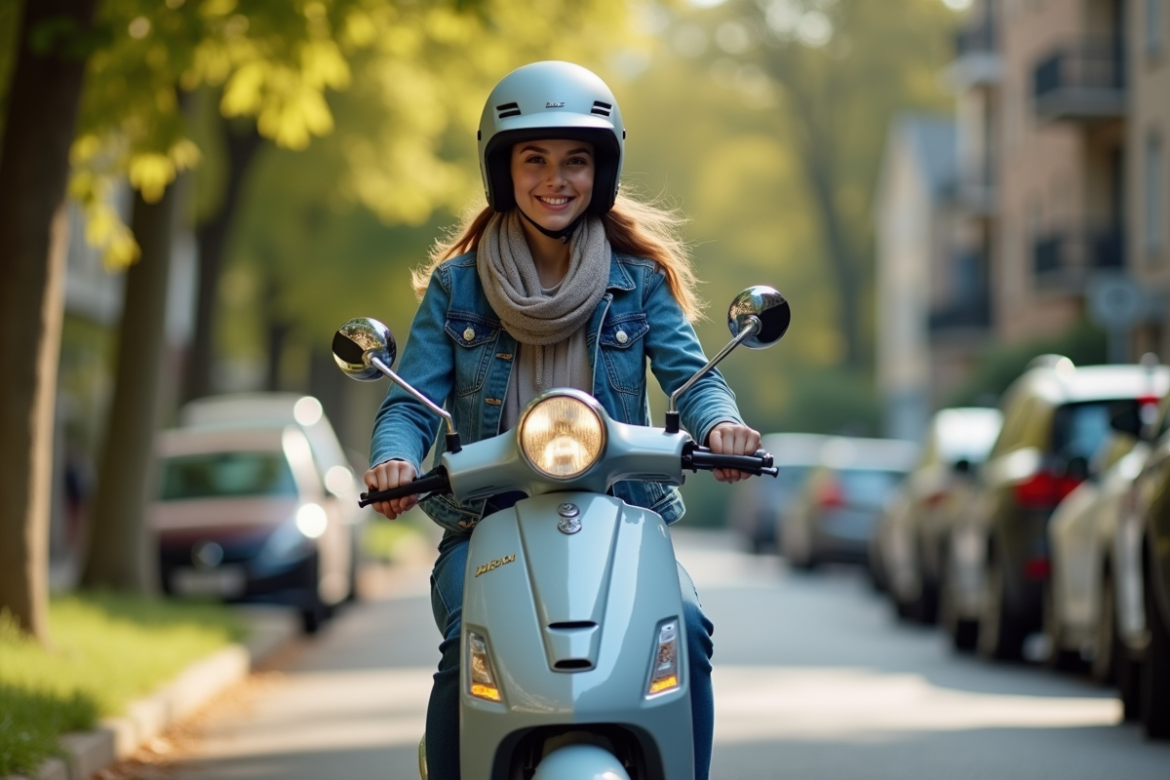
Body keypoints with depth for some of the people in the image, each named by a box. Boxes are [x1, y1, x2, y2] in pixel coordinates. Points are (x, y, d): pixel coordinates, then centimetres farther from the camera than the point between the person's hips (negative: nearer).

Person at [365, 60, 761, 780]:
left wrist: (718, 423, -24)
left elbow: (690, 374, 0)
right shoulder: (456, 285, 9)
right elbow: (412, 399, 3)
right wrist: (396, 458, -20)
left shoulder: (639, 280, 10)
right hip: (488, 519, 0)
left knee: (684, 625, -28)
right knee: (472, 642, -30)